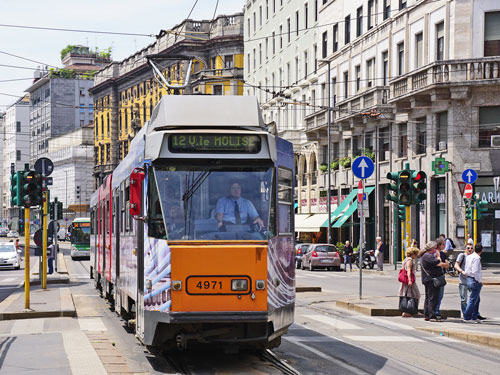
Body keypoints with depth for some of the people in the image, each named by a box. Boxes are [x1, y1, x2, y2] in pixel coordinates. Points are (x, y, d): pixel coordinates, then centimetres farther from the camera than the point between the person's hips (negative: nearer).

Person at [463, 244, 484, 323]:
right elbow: (475, 272, -22)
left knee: (477, 299, 17)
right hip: (475, 281, -9)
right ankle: (467, 317, 0)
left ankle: (475, 317, 22)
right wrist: (480, 281, -13)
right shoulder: (477, 258, -17)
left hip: (469, 279, 9)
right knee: (473, 300, -3)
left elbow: (466, 271, 15)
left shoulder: (469, 257, 10)